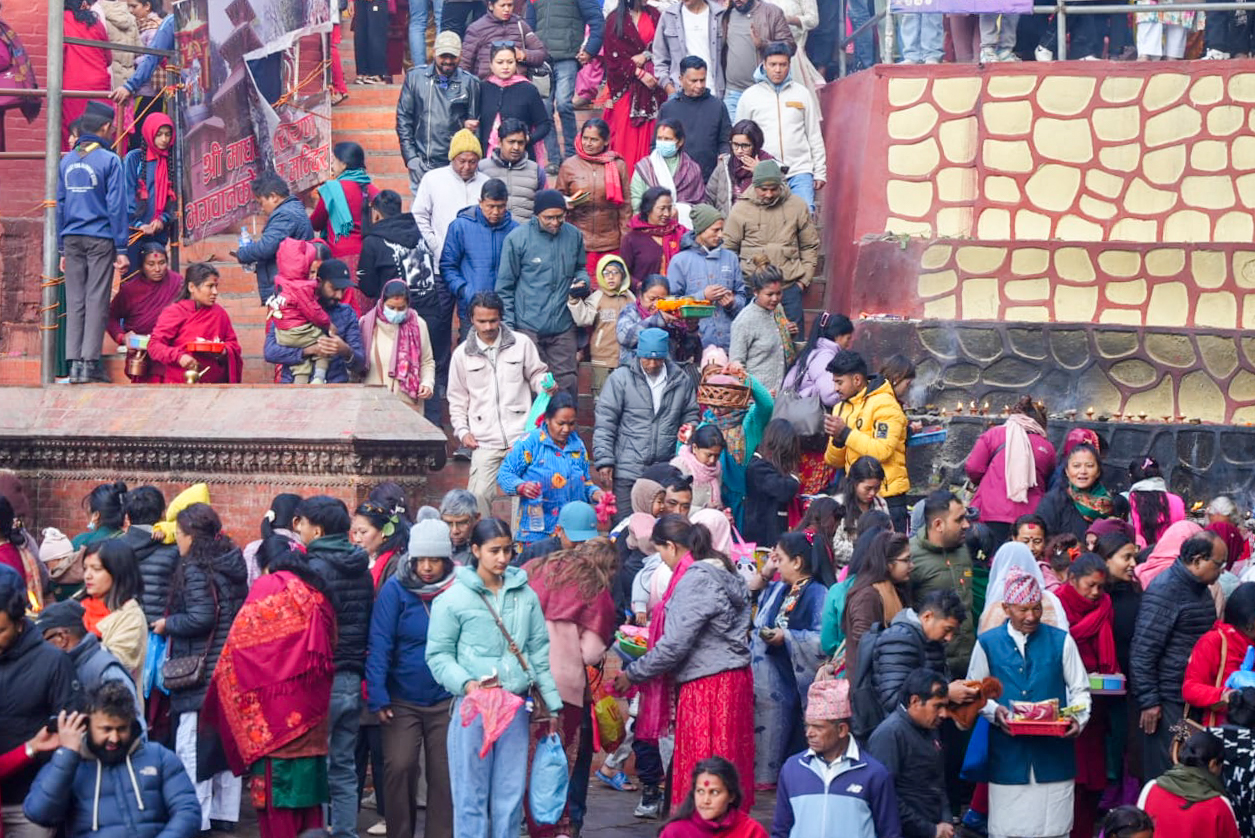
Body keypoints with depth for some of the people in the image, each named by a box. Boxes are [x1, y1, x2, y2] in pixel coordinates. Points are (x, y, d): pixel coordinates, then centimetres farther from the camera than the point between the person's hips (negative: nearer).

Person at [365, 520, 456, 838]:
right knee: (398, 766, -9)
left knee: (444, 774, 7)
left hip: (447, 701, 1)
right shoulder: (396, 589, -9)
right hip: (402, 701, -1)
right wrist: (377, 695, -16)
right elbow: (379, 644, -10)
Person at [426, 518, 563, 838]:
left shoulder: (525, 595, 9)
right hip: (473, 707, -4)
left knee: (511, 794, 6)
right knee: (472, 794, 0)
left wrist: (552, 702, 13)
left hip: (516, 707, 4)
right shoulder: (454, 599, -3)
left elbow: (540, 652, 14)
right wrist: (466, 683, -18)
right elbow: (438, 655, -3)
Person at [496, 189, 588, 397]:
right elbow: (504, 287, -1)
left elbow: (580, 268, 22)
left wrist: (582, 280, -3)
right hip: (528, 328, -3)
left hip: (563, 326, 3)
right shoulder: (518, 239, -6)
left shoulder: (574, 236, 5)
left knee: (566, 383, 4)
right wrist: (507, 326, -5)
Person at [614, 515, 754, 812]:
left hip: (706, 684, -10)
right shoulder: (724, 572, 14)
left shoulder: (695, 580, -16)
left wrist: (632, 674, -8)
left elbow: (674, 645, -19)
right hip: (734, 676, 10)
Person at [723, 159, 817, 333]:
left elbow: (810, 246, 10)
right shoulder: (741, 209, 0)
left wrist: (804, 279, 4)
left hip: (790, 287, 1)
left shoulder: (797, 206, 3)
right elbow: (728, 249, 6)